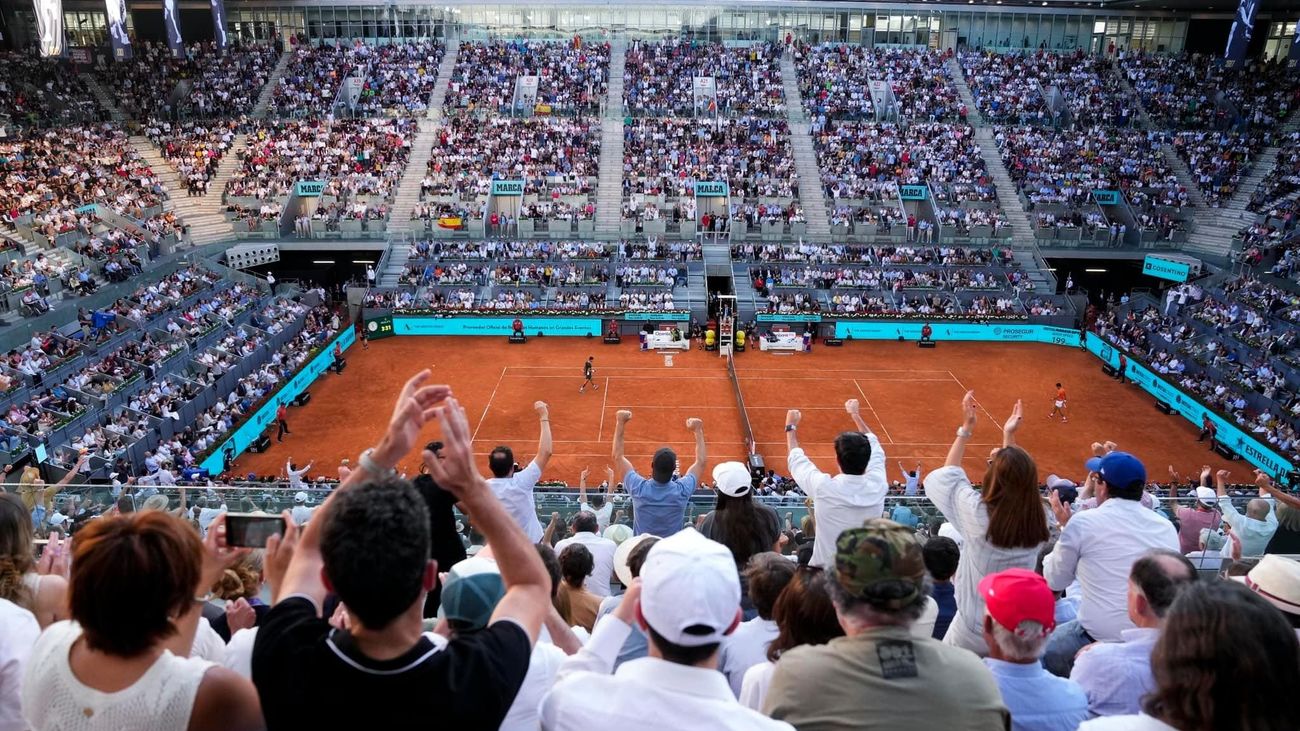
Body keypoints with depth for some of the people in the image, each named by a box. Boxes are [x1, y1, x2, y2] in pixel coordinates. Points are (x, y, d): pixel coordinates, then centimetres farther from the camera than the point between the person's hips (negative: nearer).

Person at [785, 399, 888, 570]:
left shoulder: (824, 488, -19)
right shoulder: (878, 487, -10)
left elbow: (796, 460, 3)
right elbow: (875, 449, 12)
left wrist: (791, 427, 20)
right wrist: (855, 415, 25)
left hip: (826, 571, -3)